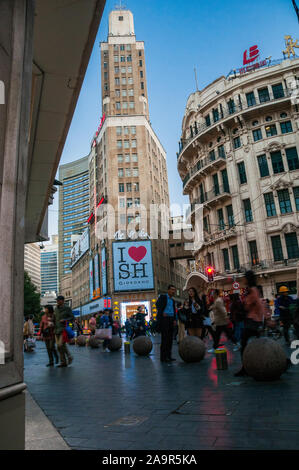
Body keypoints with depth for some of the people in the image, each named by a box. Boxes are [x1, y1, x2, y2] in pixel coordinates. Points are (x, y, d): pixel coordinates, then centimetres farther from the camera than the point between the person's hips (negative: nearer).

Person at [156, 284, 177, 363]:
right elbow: (157, 304, -9)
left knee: (170, 338, 5)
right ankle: (163, 357, -7)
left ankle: (168, 356, 12)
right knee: (164, 338, -10)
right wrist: (162, 312, -17)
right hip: (164, 319, -7)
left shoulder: (173, 300, 21)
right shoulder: (162, 296, 2)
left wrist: (175, 319, 9)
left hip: (171, 320, 7)